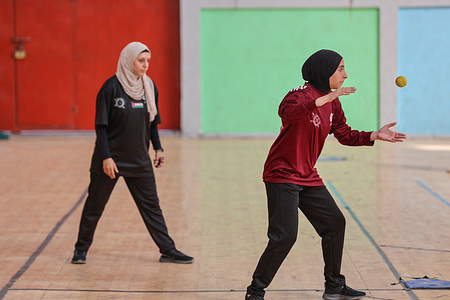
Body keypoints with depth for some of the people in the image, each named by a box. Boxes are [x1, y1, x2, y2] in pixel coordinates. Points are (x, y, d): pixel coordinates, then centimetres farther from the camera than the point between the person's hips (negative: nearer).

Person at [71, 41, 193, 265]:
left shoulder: (149, 87, 4)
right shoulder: (112, 87, -12)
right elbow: (101, 125, -11)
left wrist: (158, 148, 6)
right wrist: (106, 157, -15)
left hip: (139, 160, 4)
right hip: (111, 159, -4)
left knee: (151, 205, 5)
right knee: (95, 205, 6)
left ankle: (168, 250, 9)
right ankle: (81, 249, 21)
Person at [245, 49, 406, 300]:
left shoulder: (333, 103, 9)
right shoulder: (301, 94, -16)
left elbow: (345, 135, 18)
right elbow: (287, 112, -39)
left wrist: (375, 136, 5)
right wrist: (325, 99, -44)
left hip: (308, 177, 9)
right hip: (282, 175, -9)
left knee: (335, 223, 12)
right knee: (285, 236, -14)